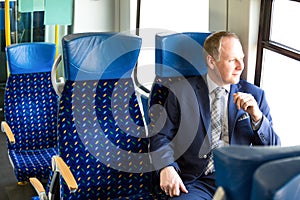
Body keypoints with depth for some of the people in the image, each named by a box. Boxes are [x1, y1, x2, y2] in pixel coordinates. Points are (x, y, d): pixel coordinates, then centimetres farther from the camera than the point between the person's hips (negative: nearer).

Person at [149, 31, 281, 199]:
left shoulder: (254, 95, 10)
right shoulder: (182, 91, 5)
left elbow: (273, 150, 10)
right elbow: (161, 136, 6)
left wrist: (257, 117, -9)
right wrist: (167, 167, -14)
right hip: (195, 183, -2)